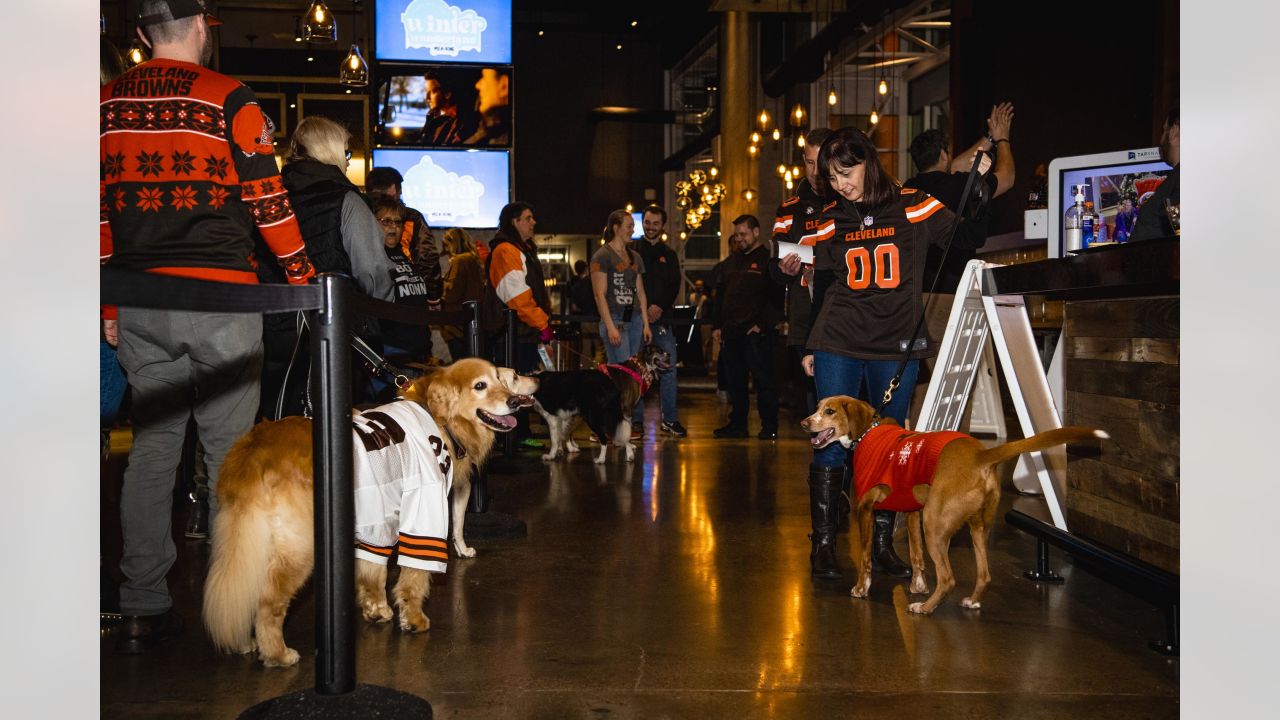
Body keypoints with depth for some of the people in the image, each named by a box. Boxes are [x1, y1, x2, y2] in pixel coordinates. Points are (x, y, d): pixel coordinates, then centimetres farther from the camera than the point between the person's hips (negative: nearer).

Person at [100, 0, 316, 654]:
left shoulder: (107, 102, 10)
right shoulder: (229, 99, -4)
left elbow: (97, 213, 11)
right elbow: (268, 203, -6)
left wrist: (108, 307, 17)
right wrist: (305, 281, 4)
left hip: (138, 303, 5)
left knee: (151, 446, 10)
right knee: (229, 450, 2)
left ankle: (142, 611, 13)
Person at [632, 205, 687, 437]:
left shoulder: (669, 255, 15)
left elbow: (675, 285, 7)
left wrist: (659, 306, -10)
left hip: (661, 319, 2)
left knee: (668, 368, -1)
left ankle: (670, 419, 5)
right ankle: (636, 420, 5)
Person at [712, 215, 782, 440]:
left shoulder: (768, 259, -2)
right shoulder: (730, 263, 20)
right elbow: (720, 296, 23)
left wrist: (762, 324, -15)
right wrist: (716, 326, 13)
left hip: (756, 333, -7)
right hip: (730, 332, 7)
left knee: (763, 379, -4)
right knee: (734, 381, 9)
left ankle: (769, 426, 1)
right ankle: (737, 424, 16)